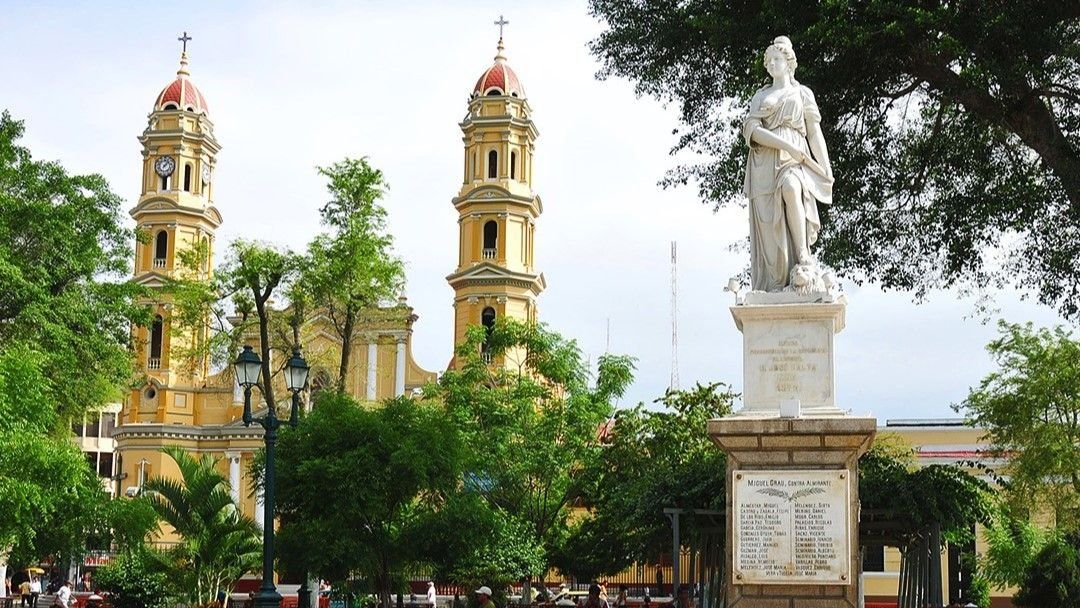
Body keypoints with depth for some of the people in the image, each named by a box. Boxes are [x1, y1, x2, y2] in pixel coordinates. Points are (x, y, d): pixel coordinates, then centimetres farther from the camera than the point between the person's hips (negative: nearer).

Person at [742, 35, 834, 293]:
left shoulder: (803, 93, 18)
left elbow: (815, 133, 12)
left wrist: (826, 168, 2)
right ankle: (772, 287, -13)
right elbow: (752, 130, 4)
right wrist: (785, 144, -11)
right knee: (768, 224, -11)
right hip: (765, 162, 2)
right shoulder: (760, 96, 20)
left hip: (795, 160, -2)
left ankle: (803, 253, -32)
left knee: (790, 187, -37)